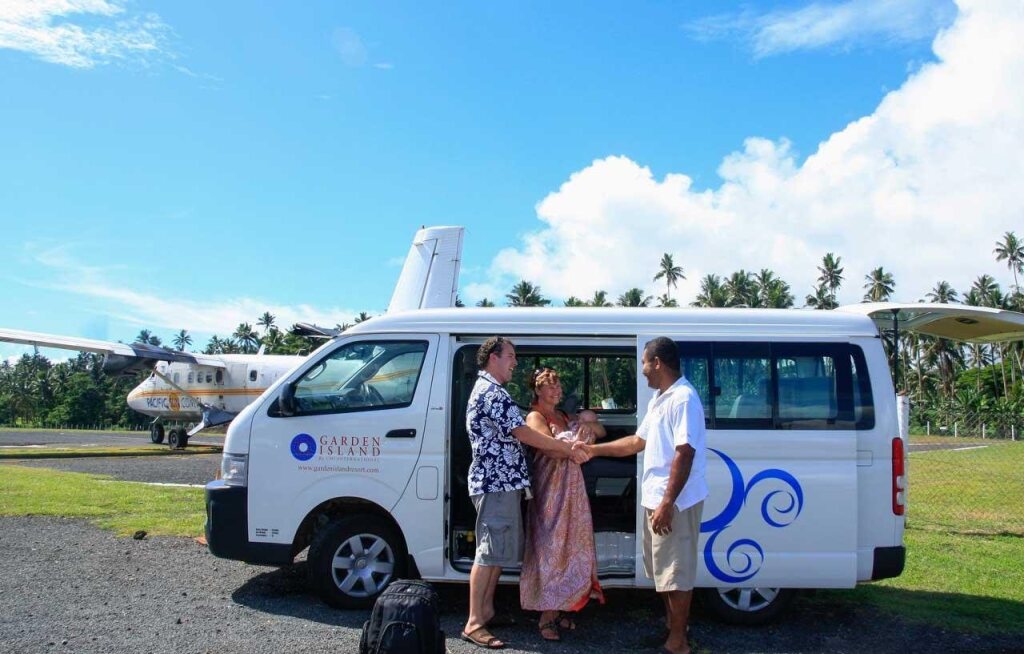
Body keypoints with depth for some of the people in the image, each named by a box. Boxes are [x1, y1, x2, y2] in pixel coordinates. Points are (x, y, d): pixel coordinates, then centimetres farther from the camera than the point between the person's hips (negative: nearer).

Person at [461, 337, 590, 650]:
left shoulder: (489, 390, 20)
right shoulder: (492, 393, -14)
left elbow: (515, 437, 15)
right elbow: (524, 434, -18)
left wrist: (564, 450, 6)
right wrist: (568, 449, -10)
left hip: (501, 482, 11)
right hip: (496, 483, -11)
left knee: (499, 550, 15)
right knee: (490, 552, -8)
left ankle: (487, 609, 23)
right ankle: (474, 623, -4)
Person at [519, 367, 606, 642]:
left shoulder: (565, 417, 18)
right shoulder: (535, 417, -5)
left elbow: (601, 433, 17)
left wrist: (590, 423, -5)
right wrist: (581, 426, -18)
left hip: (572, 488, 8)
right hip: (550, 488, -8)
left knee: (570, 545, 8)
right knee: (551, 546, -7)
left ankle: (559, 609, 17)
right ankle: (547, 616, -4)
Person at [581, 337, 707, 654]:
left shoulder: (683, 398, -19)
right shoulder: (659, 399, 14)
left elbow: (685, 454, -24)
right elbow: (638, 441, 22)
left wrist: (667, 503, -25)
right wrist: (593, 449, 21)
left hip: (675, 501, -10)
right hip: (656, 498, 10)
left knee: (676, 572, 1)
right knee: (663, 569, 19)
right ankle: (671, 626, 33)